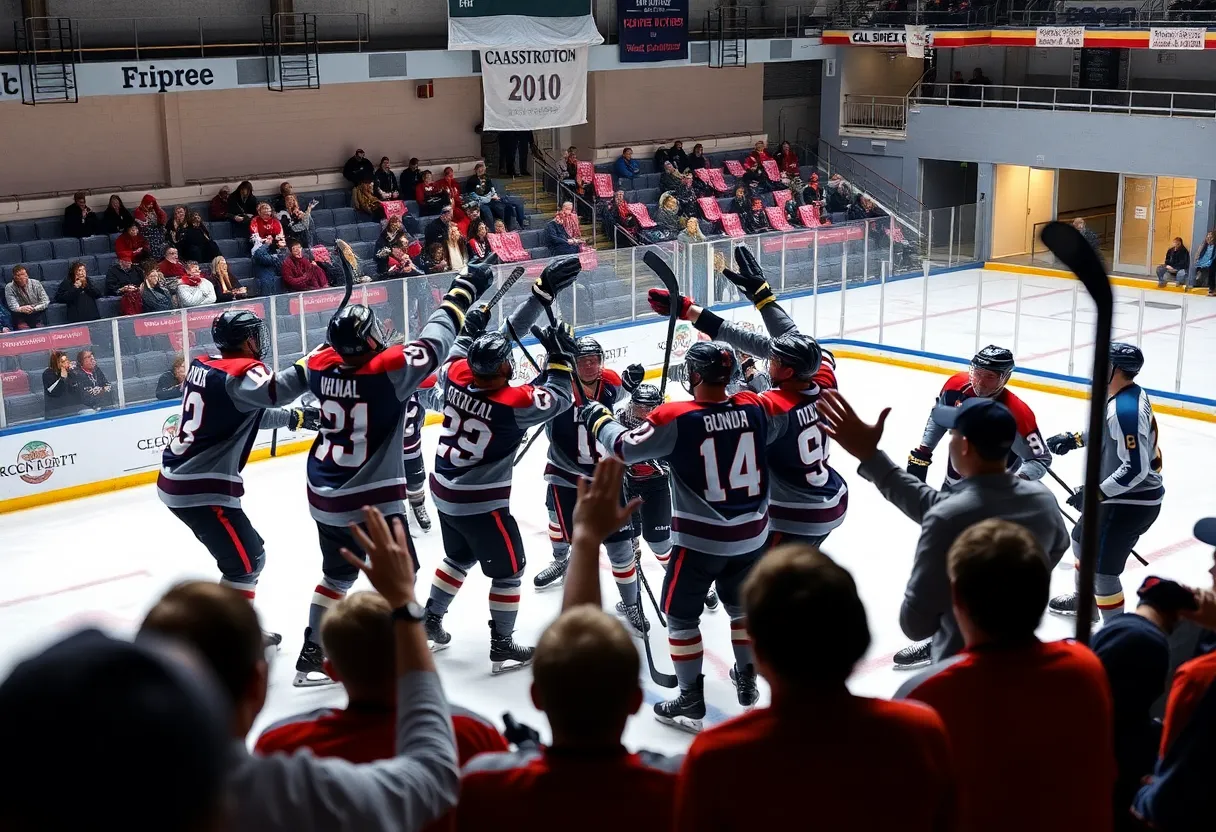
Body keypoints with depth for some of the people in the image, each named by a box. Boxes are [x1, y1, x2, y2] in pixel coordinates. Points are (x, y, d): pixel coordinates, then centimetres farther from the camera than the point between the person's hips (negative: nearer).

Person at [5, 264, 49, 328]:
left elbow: (46, 302, 0)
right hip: (20, 315, -1)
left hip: (37, 314, 1)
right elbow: (13, 306, -9)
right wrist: (21, 309, -32)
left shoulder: (36, 284, 2)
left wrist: (34, 308, -18)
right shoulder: (9, 288, -1)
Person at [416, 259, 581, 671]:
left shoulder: (457, 374, -10)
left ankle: (430, 621, 38)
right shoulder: (513, 403, -27)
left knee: (459, 557, 29)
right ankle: (503, 647, 20)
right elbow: (559, 398, -12)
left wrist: (543, 291, -4)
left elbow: (505, 333, -4)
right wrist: (560, 356, -5)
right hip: (481, 503, -7)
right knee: (508, 570, 12)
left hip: (444, 493, 7)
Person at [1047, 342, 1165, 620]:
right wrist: (1076, 439, 19)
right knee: (1083, 539, 27)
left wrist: (1095, 493, -29)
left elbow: (1135, 469, -31)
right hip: (1120, 493, 11)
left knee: (1101, 566, -8)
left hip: (1131, 501, -11)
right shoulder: (1129, 394, 2)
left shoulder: (1125, 409, -30)